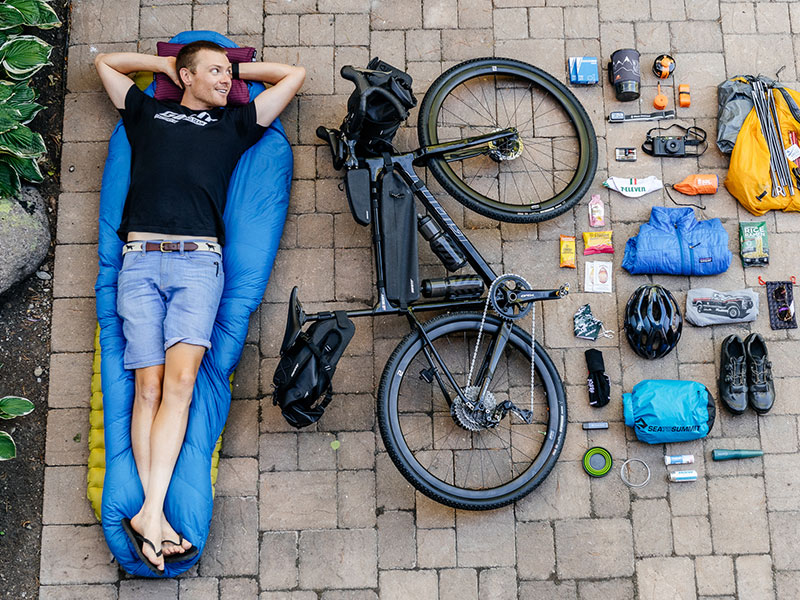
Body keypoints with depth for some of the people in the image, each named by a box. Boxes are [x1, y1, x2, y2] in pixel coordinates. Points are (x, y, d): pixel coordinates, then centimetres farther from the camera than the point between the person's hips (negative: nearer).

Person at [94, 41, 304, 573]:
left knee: (180, 380, -18)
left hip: (198, 260, 0)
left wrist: (236, 70, 34)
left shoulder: (235, 122, 25)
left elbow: (294, 75, 33)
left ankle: (149, 511, -22)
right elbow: (105, 61, 41)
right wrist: (168, 64, 36)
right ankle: (156, 515, -14)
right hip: (140, 259, 1)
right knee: (149, 386, -11)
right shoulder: (148, 113, 26)